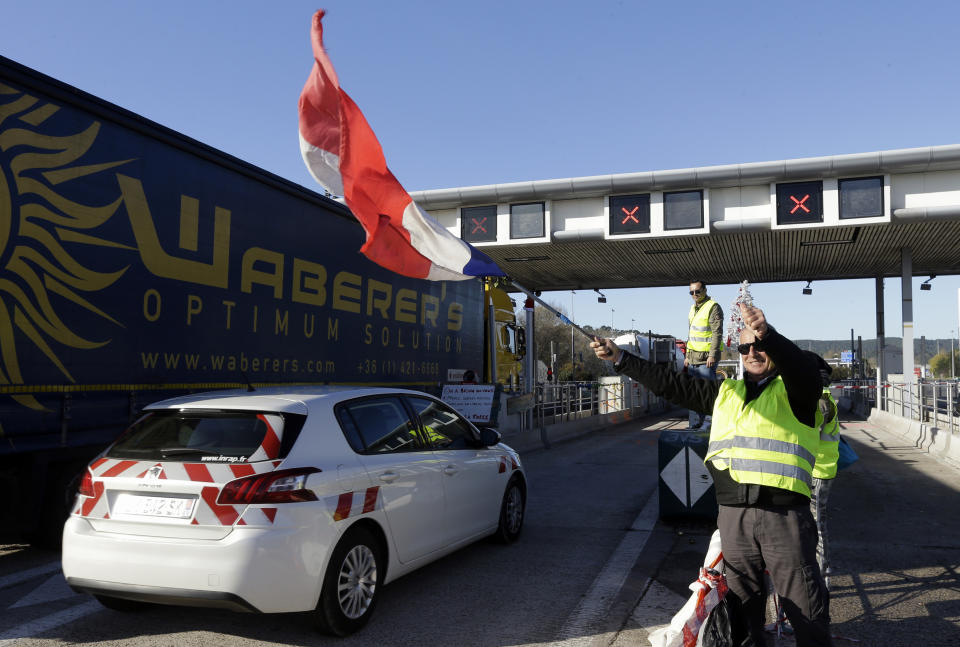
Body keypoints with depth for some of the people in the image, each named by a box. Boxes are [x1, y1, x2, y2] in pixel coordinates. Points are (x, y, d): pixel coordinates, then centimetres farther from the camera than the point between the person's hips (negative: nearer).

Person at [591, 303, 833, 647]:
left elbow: (805, 370, -20)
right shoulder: (725, 392, 18)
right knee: (742, 598, 14)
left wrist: (766, 334, -39)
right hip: (733, 513, 5)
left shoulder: (792, 391, 3)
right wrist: (620, 358, 14)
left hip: (784, 513, -4)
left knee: (805, 602, 1)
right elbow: (671, 384, 18)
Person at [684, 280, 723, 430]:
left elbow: (717, 333, -14)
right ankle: (694, 424, 16)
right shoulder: (693, 308, 18)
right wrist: (687, 356, 21)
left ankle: (708, 423, -1)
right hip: (693, 358, 8)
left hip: (706, 359, -8)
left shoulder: (713, 307, -8)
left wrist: (712, 355, -20)